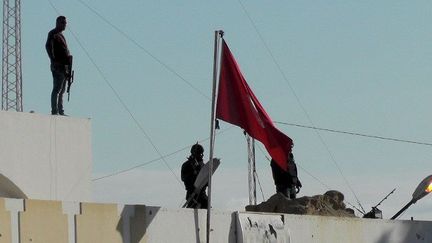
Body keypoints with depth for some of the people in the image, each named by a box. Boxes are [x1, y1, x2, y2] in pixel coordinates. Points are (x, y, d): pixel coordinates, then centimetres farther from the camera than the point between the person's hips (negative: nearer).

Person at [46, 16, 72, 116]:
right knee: (57, 89, -13)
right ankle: (54, 111, -16)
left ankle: (60, 111, 16)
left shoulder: (60, 35, 23)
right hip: (58, 66, -10)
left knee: (62, 90, 12)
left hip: (64, 66, 10)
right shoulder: (53, 34, -6)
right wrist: (53, 60, -25)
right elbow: (48, 46, -20)